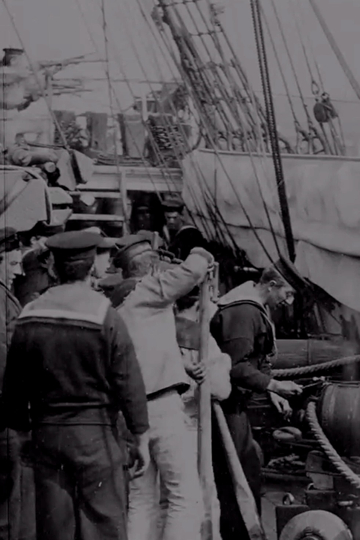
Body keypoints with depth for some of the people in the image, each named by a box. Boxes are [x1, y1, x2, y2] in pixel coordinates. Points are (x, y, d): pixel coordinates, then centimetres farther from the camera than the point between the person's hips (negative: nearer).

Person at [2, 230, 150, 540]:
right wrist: (142, 438, 0)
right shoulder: (106, 317, -9)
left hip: (47, 431, 4)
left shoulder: (29, 317, 3)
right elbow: (129, 383, -8)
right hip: (95, 433, -4)